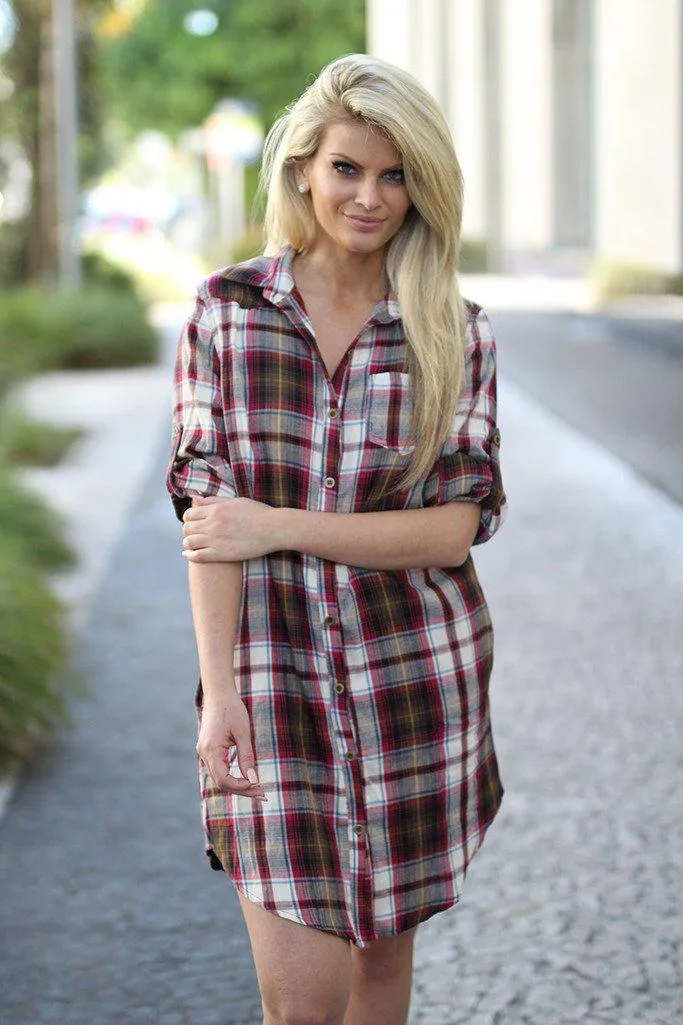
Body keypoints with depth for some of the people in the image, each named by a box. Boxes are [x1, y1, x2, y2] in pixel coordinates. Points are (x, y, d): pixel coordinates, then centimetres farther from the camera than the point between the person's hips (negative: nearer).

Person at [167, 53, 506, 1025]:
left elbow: (456, 526, -6)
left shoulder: (458, 334, 0)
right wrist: (219, 691, -11)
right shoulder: (226, 310, -1)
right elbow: (209, 510, -4)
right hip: (274, 666, -1)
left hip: (415, 671, 1)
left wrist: (278, 525, -13)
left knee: (384, 943, 12)